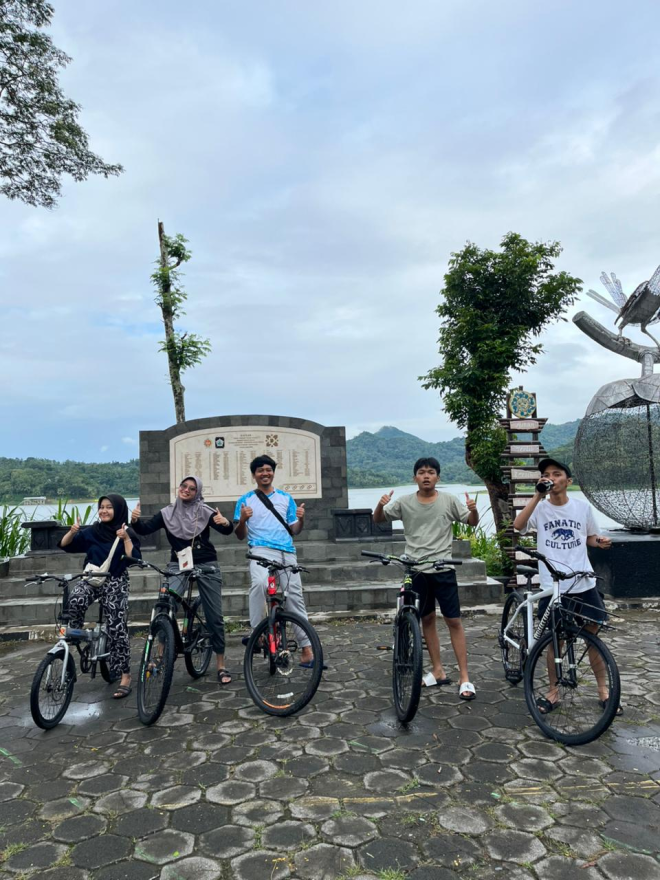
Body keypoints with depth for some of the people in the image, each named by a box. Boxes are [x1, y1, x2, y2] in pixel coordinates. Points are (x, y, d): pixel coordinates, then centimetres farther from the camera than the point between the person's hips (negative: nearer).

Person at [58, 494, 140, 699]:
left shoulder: (127, 533, -4)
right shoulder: (91, 531, 4)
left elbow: (133, 559, -14)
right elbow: (65, 545, 5)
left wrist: (125, 538, -23)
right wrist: (72, 532, -13)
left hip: (115, 582, -2)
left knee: (117, 628, -7)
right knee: (75, 599, -33)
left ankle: (125, 677, 1)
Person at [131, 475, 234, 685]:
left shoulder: (205, 511, -4)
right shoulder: (167, 513, 1)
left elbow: (227, 530, -15)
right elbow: (145, 529, -8)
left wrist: (225, 523, -38)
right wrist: (135, 520, -30)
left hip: (206, 566, 0)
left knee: (215, 616, 3)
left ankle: (221, 666, 16)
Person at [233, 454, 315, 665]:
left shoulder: (286, 498, 17)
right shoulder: (246, 500, 11)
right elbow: (240, 536, 10)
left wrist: (301, 519, -3)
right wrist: (242, 520, -11)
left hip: (287, 552, 3)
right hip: (261, 550, -3)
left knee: (295, 598, 2)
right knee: (259, 583, -33)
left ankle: (306, 650, 9)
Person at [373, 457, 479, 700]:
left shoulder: (448, 500, -3)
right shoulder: (404, 502, -1)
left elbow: (472, 523, 5)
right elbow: (378, 520, 5)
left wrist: (473, 510, -18)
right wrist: (381, 505, -17)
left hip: (443, 569, -2)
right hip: (416, 571, 2)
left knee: (453, 621, 1)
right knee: (427, 619, 13)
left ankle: (464, 677, 10)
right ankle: (438, 671, 28)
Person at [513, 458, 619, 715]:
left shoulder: (583, 506, 1)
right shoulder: (540, 508, -7)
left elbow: (589, 537, 16)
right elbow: (518, 525, -26)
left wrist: (600, 541, -7)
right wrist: (537, 496, -29)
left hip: (584, 584, 2)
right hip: (553, 587, -2)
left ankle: (603, 688, 33)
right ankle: (553, 691, 26)